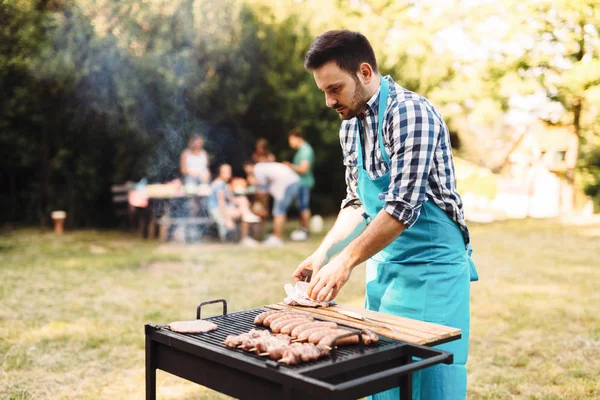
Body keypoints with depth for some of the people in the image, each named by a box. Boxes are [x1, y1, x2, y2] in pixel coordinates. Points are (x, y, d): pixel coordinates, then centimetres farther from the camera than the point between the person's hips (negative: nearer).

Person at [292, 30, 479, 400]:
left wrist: (345, 260, -18)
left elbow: (403, 207, -24)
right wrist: (323, 253, 3)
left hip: (430, 267, -7)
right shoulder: (350, 126, 8)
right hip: (384, 267, 8)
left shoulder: (410, 112, -18)